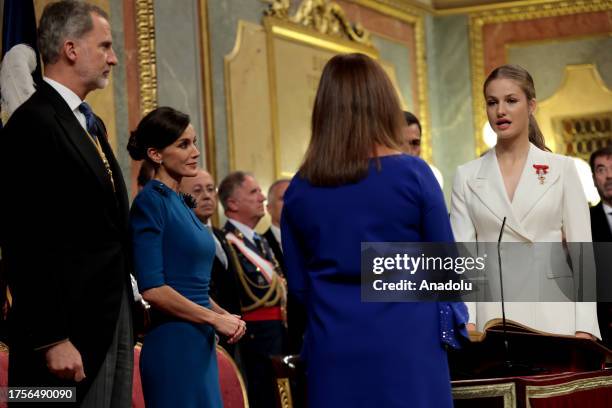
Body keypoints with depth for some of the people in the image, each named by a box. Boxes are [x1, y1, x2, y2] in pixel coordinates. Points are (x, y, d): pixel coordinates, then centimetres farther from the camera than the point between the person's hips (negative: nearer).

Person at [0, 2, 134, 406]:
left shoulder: (92, 125, 18)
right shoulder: (33, 124, -12)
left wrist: (125, 321, 16)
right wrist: (52, 340, -21)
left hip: (113, 321, 9)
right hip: (70, 329, -9)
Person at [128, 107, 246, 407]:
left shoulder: (181, 203, 15)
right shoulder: (151, 202, -10)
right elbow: (152, 289, -18)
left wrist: (225, 315, 4)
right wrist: (215, 318, -11)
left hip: (200, 343, 8)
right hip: (174, 344, -8)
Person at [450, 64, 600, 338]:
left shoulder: (562, 169, 6)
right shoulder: (467, 176, 8)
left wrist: (584, 327, -5)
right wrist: (465, 321, -11)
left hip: (552, 315, -1)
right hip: (492, 314, 1)